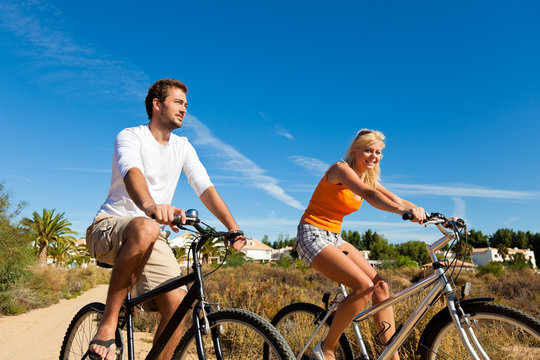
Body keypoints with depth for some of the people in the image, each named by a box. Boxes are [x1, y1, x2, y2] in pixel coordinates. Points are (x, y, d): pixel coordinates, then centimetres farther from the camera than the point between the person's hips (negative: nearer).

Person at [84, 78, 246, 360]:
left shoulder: (182, 147, 9)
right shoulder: (130, 136, -8)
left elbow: (205, 188, 0)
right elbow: (132, 173, -30)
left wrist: (234, 228, -15)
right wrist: (151, 206, -53)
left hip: (154, 238, 5)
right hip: (109, 228, -4)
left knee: (178, 304, -17)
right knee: (145, 229, -40)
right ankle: (108, 325, -27)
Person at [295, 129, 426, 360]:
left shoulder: (367, 178, 11)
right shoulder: (341, 168, -14)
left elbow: (397, 200, 2)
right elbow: (369, 195, -33)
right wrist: (404, 211, -46)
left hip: (334, 238, 8)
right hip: (312, 236, -8)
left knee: (380, 286, -5)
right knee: (364, 286, -21)